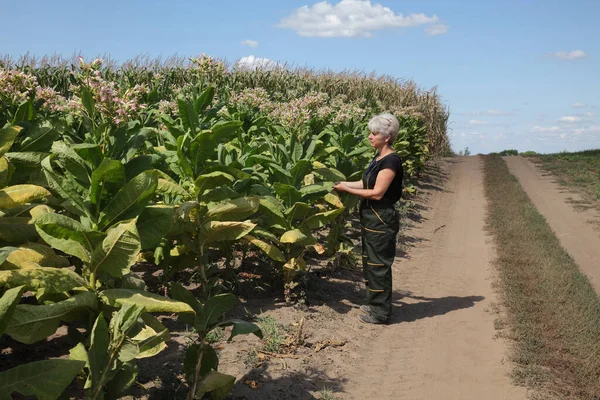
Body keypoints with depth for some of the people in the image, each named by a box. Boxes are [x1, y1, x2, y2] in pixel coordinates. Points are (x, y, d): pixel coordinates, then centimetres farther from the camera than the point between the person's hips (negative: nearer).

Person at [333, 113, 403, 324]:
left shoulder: (391, 161, -18)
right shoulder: (379, 158, 10)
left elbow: (377, 193, -21)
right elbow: (365, 183, 14)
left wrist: (347, 189, -16)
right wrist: (340, 182, 8)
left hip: (382, 220, -10)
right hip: (371, 218, 10)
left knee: (378, 264, -1)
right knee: (369, 261, 18)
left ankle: (380, 312, 11)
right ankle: (375, 303, 32)